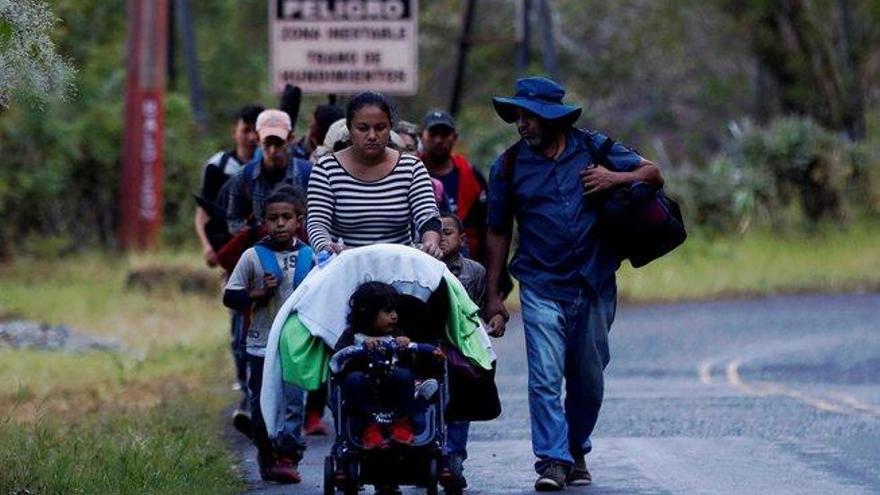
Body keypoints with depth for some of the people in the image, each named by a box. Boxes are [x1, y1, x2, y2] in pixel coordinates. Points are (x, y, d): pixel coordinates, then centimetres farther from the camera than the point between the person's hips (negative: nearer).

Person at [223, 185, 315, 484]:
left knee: (293, 400, -10)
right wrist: (259, 294, -13)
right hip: (261, 344, 0)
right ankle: (266, 458, 21)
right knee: (261, 405, 7)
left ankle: (288, 457, -9)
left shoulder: (309, 256, 3)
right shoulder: (253, 257, -2)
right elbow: (230, 296, -1)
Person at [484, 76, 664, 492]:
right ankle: (553, 460, -15)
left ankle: (576, 452, 26)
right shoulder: (509, 165, 2)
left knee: (588, 380, 10)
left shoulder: (593, 147, 2)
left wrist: (616, 177, -15)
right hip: (542, 289, -1)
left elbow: (653, 173, 6)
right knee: (545, 379, -14)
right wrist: (493, 296, 5)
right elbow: (498, 234, 7)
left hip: (594, 286, 1)